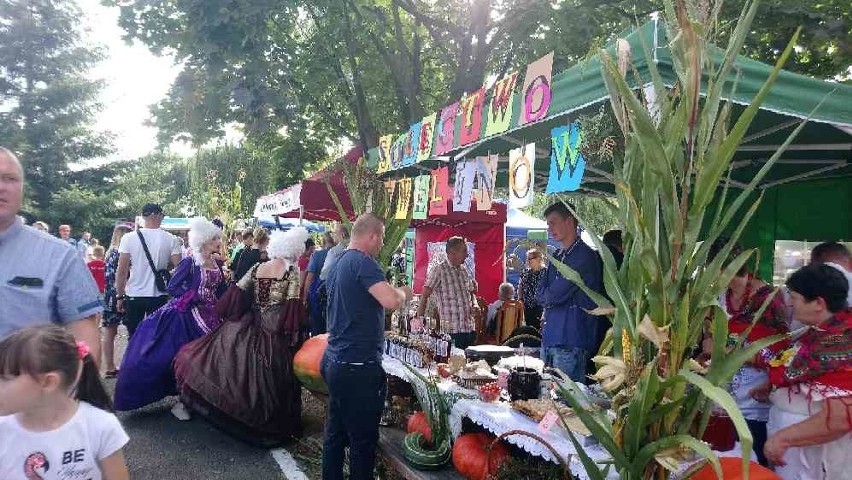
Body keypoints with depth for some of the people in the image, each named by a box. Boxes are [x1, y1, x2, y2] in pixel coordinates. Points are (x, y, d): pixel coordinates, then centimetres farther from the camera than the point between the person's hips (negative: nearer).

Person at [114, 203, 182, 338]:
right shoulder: (171, 240, -7)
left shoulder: (129, 238, -6)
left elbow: (121, 271, -5)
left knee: (134, 337, 12)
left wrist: (119, 296, 3)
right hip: (159, 296, 0)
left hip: (133, 296, 0)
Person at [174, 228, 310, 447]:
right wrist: (295, 334, -10)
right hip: (276, 336, -3)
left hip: (250, 328, 4)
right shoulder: (292, 271, -7)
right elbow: (293, 306, -13)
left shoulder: (257, 268, 7)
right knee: (268, 377, 5)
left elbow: (237, 293, 7)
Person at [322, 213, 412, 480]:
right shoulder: (362, 262, -15)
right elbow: (391, 301, -28)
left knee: (335, 435, 16)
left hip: (335, 363, 9)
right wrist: (404, 293, -7)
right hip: (358, 367, -9)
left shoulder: (339, 264, 14)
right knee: (363, 441, 2)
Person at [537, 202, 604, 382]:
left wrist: (547, 296, 4)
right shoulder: (557, 256, 16)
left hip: (571, 342, -8)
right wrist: (551, 297, -7)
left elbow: (554, 295, -17)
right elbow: (540, 293, 13)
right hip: (549, 338, 8)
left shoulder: (585, 256, -13)